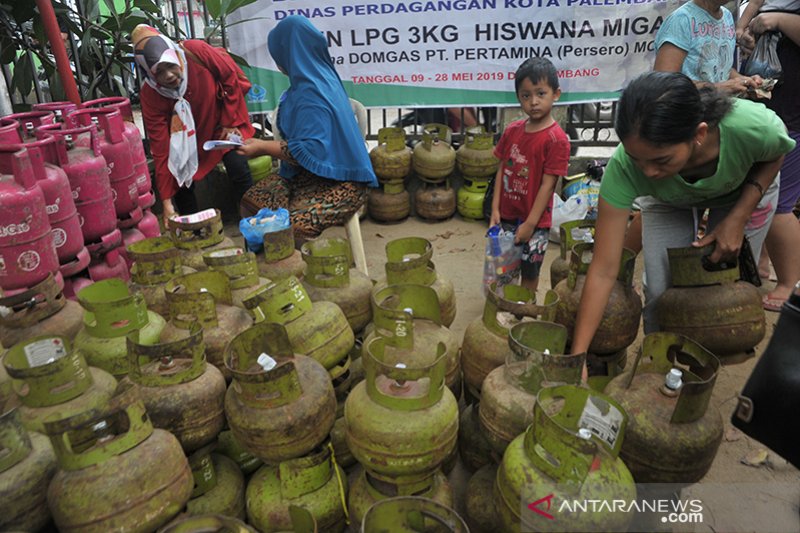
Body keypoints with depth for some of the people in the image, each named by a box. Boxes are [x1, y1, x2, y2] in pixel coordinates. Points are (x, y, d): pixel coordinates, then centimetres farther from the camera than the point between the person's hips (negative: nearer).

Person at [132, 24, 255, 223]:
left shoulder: (196, 51, -30)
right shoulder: (150, 94, -26)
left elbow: (230, 76, -12)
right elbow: (160, 147, -24)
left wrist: (231, 121, -10)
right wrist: (166, 201, -25)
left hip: (220, 123, -1)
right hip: (186, 137, 1)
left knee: (238, 168, -19)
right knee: (181, 182, -8)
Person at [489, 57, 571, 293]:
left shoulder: (557, 139, -15)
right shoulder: (512, 131, 2)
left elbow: (548, 184, -16)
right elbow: (502, 170, 6)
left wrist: (530, 223, -16)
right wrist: (495, 209, 0)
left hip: (534, 221, -5)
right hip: (507, 215, 5)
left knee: (529, 271, 10)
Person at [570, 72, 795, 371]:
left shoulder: (754, 127, -41)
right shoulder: (624, 167, -42)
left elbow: (774, 156, -12)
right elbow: (603, 271, -37)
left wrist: (737, 218, -24)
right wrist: (578, 356, -37)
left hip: (744, 190, 1)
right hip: (668, 200, 0)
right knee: (661, 292, -10)